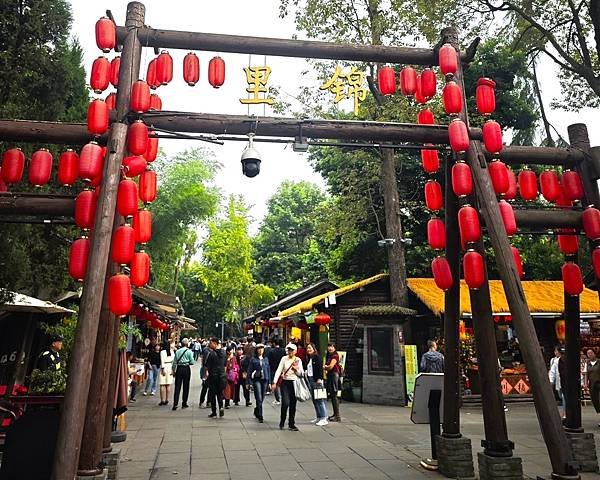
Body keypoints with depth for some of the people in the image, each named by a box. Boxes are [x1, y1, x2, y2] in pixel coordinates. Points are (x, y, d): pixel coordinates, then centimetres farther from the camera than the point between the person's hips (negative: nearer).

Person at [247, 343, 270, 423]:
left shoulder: (266, 359, 11)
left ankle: (256, 412, 34)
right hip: (256, 380, -4)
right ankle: (260, 416, -5)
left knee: (262, 398, 10)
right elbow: (249, 371, 0)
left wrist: (269, 382, 10)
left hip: (264, 380, 4)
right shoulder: (253, 359, -1)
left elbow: (268, 370, 14)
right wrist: (249, 382, -5)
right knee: (259, 399, -10)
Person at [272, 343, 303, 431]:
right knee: (285, 403, -12)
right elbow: (279, 370, -6)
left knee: (293, 404, 5)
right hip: (285, 382, -2)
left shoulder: (298, 360, 6)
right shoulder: (284, 359, 0)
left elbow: (301, 373, 4)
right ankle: (282, 423, 9)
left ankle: (291, 424, 18)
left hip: (294, 383, 2)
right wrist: (274, 382, -14)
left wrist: (296, 369, -17)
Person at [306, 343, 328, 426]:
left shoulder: (317, 357, -8)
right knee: (314, 400, 11)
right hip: (310, 380, 8)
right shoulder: (309, 358, 15)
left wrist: (319, 379, -19)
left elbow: (320, 368, -14)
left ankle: (324, 418, -4)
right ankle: (318, 417, 19)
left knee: (319, 399, -8)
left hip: (317, 380, -8)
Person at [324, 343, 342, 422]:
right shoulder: (328, 356, 18)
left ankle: (337, 416, -5)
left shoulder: (335, 356, -9)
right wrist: (326, 367, -7)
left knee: (334, 395, -8)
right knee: (331, 396, 11)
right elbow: (326, 366, 15)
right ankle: (335, 414, 19)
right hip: (329, 375, 9)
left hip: (334, 374, -9)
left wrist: (325, 367, 2)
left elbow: (331, 366, -16)